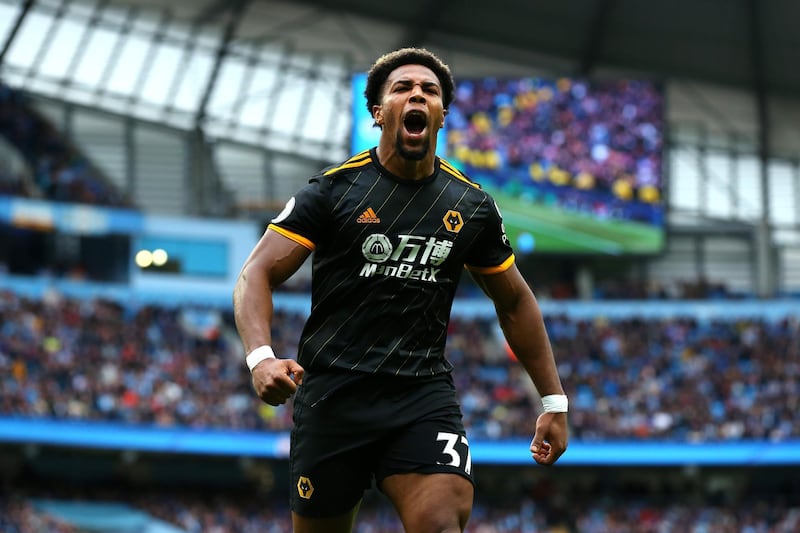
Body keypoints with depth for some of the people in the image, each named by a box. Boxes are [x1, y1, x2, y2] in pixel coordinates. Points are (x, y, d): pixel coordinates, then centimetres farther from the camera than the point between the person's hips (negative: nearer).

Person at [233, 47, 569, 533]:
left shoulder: (472, 207, 7)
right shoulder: (332, 191, -2)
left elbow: (515, 302, 20)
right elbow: (257, 275, -7)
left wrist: (554, 401, 17)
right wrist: (261, 358, -26)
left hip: (425, 393, 1)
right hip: (333, 395, -1)